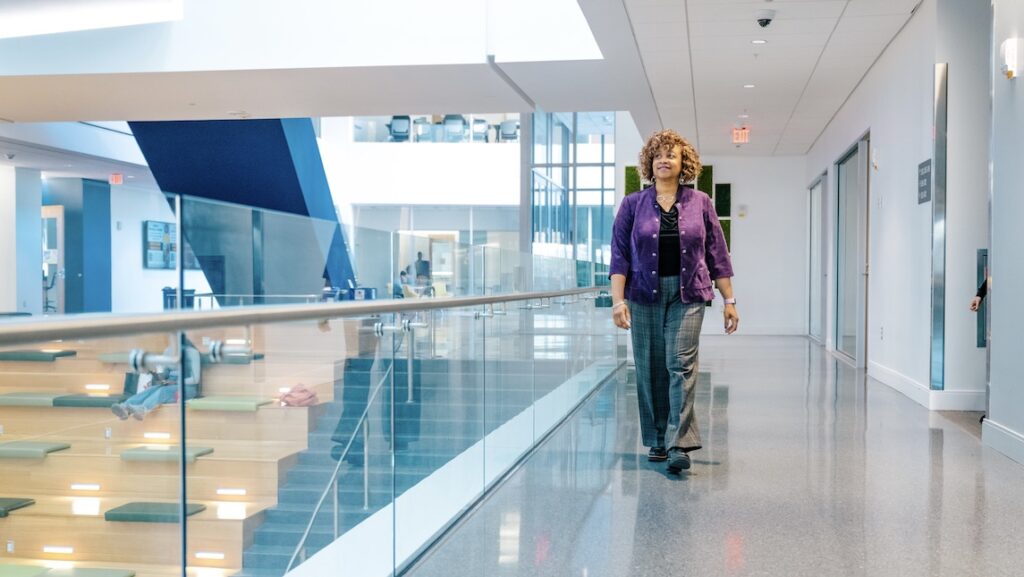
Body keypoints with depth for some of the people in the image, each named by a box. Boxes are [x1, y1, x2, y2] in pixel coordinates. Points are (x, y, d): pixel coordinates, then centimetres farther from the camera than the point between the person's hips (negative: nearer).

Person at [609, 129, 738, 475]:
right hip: (645, 296, 1)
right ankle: (657, 440, 17)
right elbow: (619, 255, 2)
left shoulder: (700, 203, 7)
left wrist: (729, 300, 5)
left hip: (687, 297, -1)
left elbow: (717, 255, 8)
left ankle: (681, 445, -14)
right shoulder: (633, 205, 6)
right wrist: (618, 300, -9)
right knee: (650, 370, 5)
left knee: (681, 364, -12)